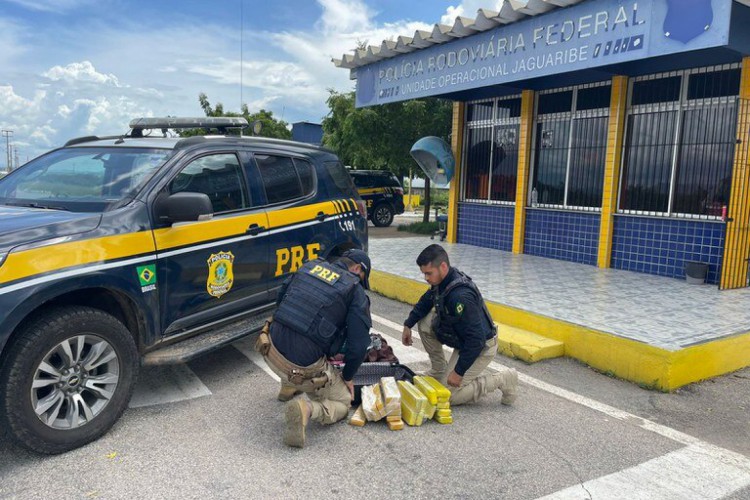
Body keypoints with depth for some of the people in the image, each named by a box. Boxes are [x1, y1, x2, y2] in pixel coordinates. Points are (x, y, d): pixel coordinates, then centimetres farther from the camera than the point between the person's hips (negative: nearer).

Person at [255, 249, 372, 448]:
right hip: (304, 366, -5)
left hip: (271, 350, 6)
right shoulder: (355, 291, -2)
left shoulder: (310, 266, 11)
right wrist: (347, 377, 12)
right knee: (342, 403, 18)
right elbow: (359, 345, -5)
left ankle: (289, 386, 36)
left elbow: (280, 300, 23)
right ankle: (307, 407, -11)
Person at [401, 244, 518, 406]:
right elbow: (426, 301, 15)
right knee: (424, 323, 1)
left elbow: (476, 340, -32)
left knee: (448, 396, -7)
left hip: (481, 346, -9)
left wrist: (459, 372, -25)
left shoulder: (460, 296, -35)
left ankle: (502, 380, 0)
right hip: (463, 339, 9)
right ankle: (439, 370, 15)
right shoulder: (443, 281, -7)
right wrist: (408, 325, 7)